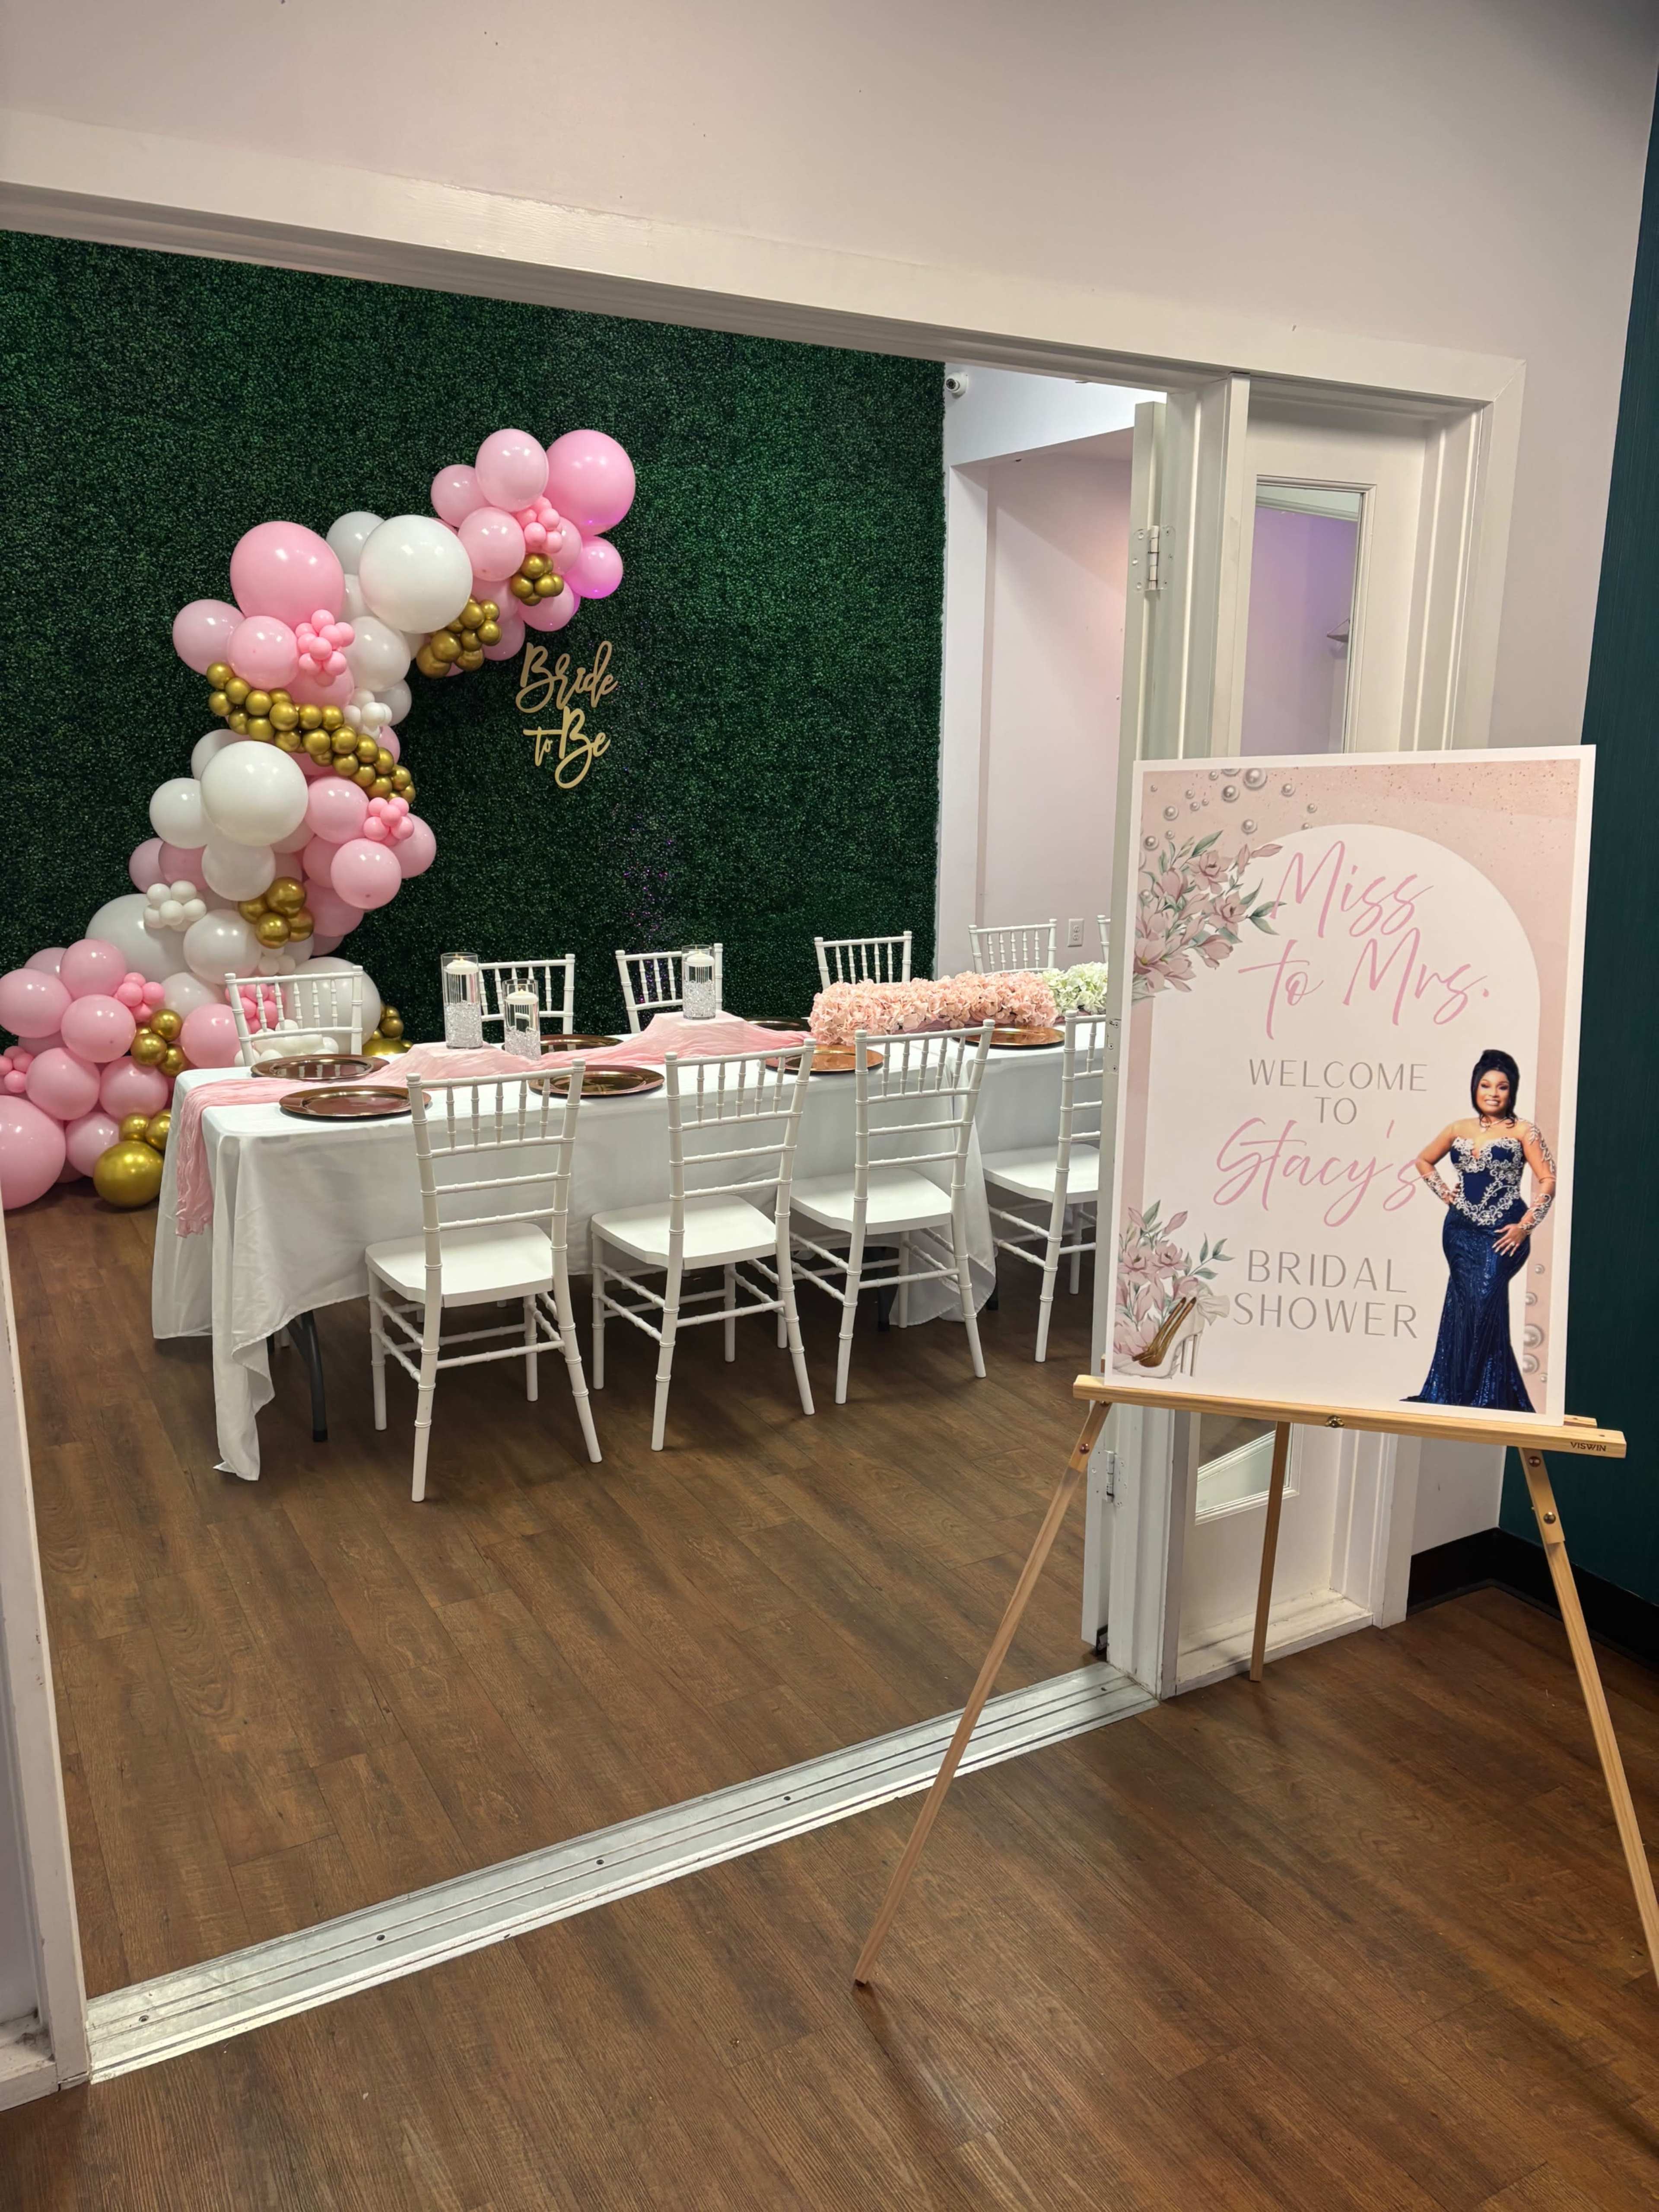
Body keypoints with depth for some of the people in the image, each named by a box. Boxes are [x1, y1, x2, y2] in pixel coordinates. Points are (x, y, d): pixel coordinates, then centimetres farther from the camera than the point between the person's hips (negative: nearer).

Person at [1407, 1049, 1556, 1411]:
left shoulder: (1523, 1131, 1)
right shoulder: (1458, 1130, 12)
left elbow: (1548, 1181, -4)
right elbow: (1424, 1161, 25)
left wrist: (1526, 1226, -10)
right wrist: (1445, 1194, 11)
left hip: (1503, 1232, -3)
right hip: (1461, 1231, 4)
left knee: (1485, 1302, -16)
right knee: (1467, 1306, 0)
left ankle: (1487, 1396, -6)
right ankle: (1460, 1394, 7)